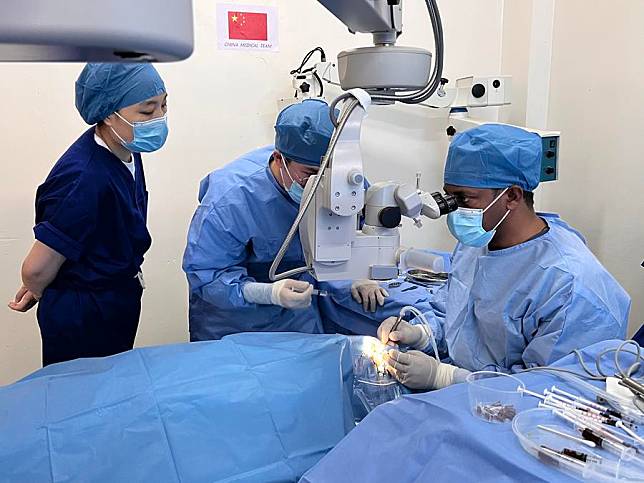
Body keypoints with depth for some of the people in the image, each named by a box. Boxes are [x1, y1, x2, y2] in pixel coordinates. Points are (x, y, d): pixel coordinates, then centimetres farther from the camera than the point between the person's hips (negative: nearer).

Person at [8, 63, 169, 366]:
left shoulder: (124, 151, -6)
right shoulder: (85, 178, -35)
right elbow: (37, 269, -28)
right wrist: (38, 293, -5)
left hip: (120, 302, 7)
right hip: (83, 318, -7)